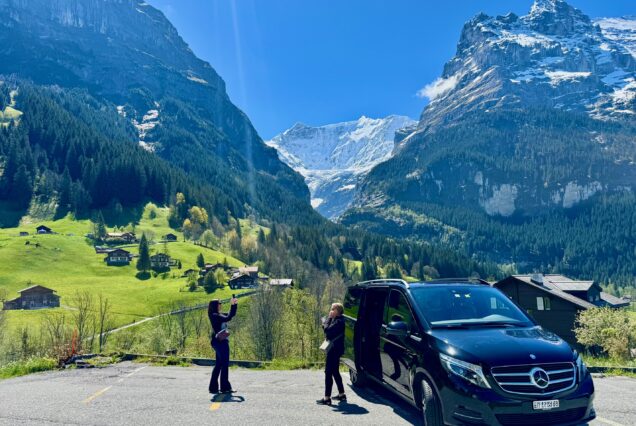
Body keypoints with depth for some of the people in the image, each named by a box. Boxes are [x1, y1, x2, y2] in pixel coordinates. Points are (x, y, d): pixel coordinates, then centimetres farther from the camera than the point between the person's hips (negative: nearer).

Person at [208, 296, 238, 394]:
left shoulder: (219, 315, 15)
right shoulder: (214, 316, -12)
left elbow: (232, 314, 20)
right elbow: (227, 318, -24)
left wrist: (234, 304, 8)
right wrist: (232, 305, -18)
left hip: (223, 341, 10)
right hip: (219, 342, -10)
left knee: (219, 365, 13)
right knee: (225, 364, -6)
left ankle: (213, 387, 19)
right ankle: (225, 387, 0)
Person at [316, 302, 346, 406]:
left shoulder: (339, 321, -17)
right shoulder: (336, 320, 14)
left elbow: (327, 329, -26)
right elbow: (327, 329, 16)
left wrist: (329, 318, -15)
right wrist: (328, 320, -2)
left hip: (334, 350, -10)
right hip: (334, 349, 10)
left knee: (328, 372, -8)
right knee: (335, 372, 18)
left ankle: (327, 398, -6)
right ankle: (341, 394, 26)